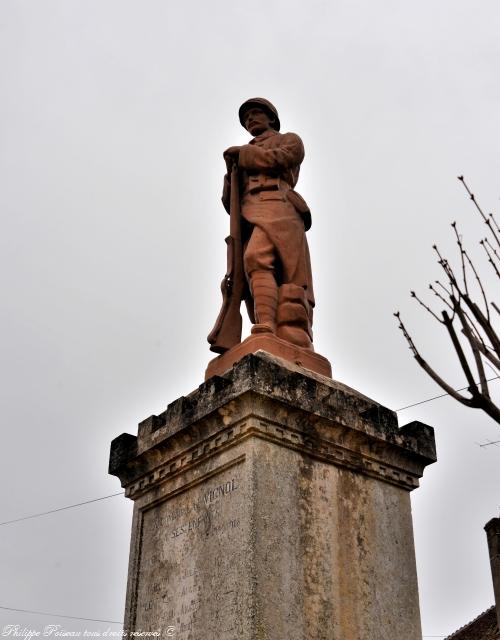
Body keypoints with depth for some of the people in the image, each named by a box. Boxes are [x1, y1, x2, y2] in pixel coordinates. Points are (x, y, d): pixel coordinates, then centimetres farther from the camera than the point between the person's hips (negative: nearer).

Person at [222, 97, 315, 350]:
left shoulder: (290, 140, 25)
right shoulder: (245, 159, 38)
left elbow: (279, 159, 0)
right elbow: (229, 201, 26)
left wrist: (241, 153, 10)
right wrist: (232, 171, 6)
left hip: (276, 208, -5)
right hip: (247, 216, 5)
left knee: (257, 260, -33)